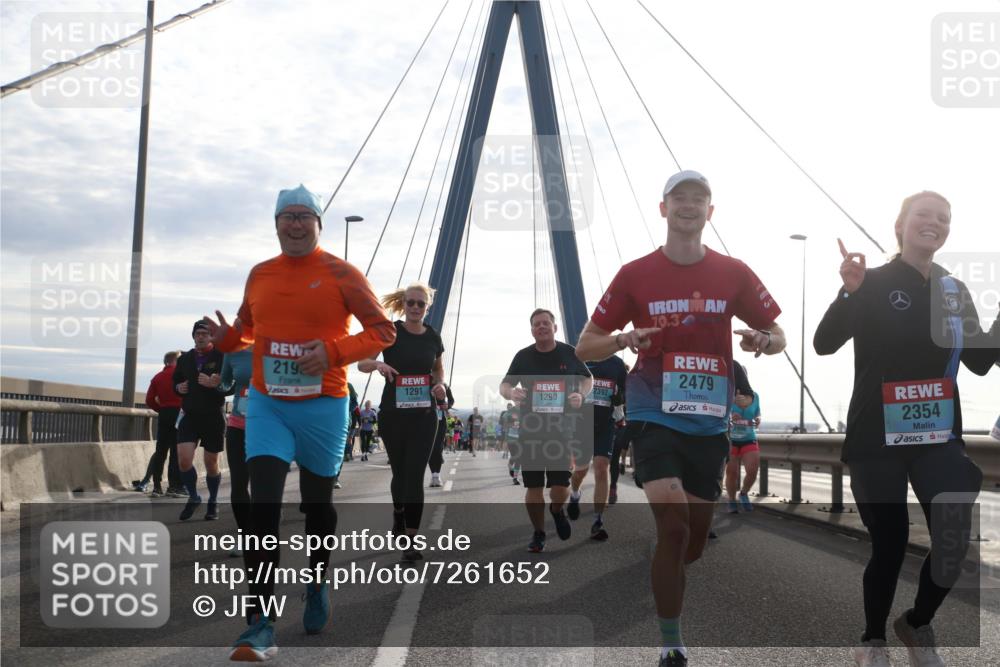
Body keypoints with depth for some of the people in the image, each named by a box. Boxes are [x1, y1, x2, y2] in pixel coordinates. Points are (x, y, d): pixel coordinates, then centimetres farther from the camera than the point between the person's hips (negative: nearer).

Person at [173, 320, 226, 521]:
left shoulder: (222, 356, -7)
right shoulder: (185, 359, 8)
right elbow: (175, 380, 22)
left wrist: (217, 384, -29)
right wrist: (178, 388, 0)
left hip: (214, 416, -3)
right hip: (189, 415, 3)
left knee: (211, 464, 6)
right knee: (184, 459, -11)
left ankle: (213, 502, 27)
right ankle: (193, 497, 13)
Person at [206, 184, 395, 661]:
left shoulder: (340, 274, -4)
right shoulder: (259, 275, 8)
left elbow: (383, 331, -4)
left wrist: (334, 352, -19)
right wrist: (228, 338, -2)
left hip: (322, 406, -2)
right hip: (266, 404, 2)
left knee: (317, 503, 13)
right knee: (263, 507, -12)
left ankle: (318, 585, 40)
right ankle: (261, 626, -14)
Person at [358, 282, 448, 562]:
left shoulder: (433, 337, 4)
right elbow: (361, 363, -8)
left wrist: (440, 384, -3)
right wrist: (378, 364, -30)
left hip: (424, 415, 1)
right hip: (393, 414, -1)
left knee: (415, 476, -7)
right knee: (400, 471, 14)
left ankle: (411, 539, -5)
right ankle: (398, 514, 43)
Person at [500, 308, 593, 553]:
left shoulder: (569, 353, 1)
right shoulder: (523, 356, 2)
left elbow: (587, 378, 15)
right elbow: (504, 385, 10)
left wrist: (581, 394, -7)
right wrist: (511, 392, -15)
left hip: (561, 429, -1)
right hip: (530, 430, 1)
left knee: (560, 487, -6)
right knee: (533, 487, 4)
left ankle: (557, 510, 29)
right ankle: (538, 533, 24)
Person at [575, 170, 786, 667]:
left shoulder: (733, 274, 5)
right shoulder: (635, 275, 0)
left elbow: (778, 335, 13)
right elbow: (585, 347, 3)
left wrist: (762, 340, -11)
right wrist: (624, 339, -19)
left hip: (709, 422, 3)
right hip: (655, 417, -3)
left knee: (694, 541, 9)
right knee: (674, 525, -18)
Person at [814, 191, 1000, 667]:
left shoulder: (956, 291, 9)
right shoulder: (874, 283, -6)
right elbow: (824, 344, -17)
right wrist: (849, 292, -32)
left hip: (939, 437, 4)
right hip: (878, 439, -4)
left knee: (956, 541, -6)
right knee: (890, 543, 0)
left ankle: (917, 625, 24)